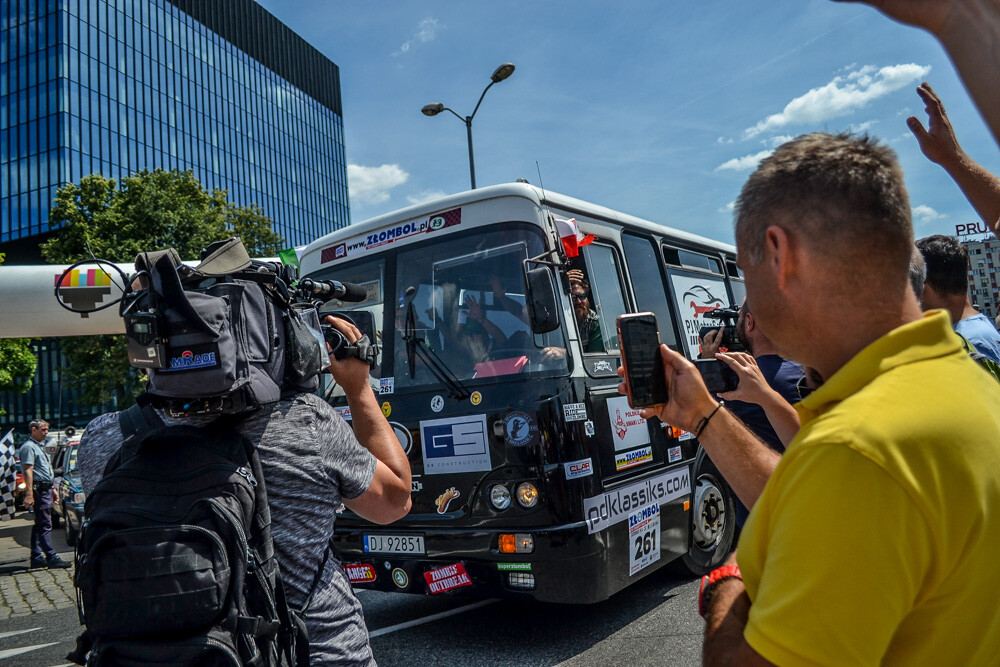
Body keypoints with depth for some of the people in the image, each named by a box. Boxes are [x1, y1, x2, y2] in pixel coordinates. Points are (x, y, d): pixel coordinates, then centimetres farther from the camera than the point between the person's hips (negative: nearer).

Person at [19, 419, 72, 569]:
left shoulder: (40, 446, 22)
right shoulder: (29, 447, -9)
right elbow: (28, 471, -18)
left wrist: (53, 488, 27)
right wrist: (29, 494, -24)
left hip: (46, 489, 10)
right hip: (39, 490, -10)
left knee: (39, 525, 12)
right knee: (45, 525, -12)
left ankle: (36, 558, 16)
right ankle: (52, 558, -14)